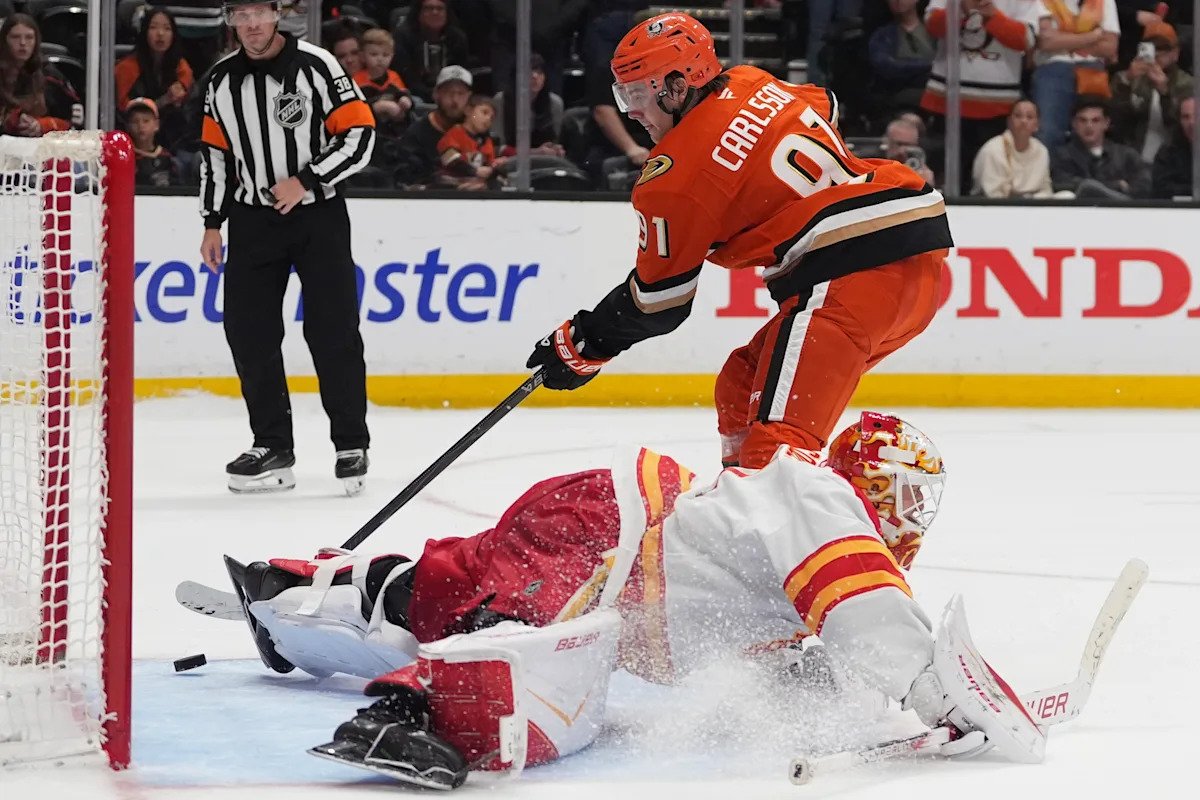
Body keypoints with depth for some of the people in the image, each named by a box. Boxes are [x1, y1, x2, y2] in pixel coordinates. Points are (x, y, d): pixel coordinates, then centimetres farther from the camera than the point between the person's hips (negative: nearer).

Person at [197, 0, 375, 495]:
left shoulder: (315, 66, -11)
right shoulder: (220, 82, 5)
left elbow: (359, 134, -12)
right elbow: (215, 153, 14)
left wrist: (305, 181, -18)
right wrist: (212, 223, 11)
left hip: (318, 216, -5)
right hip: (252, 220, 5)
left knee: (333, 332, -6)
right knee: (248, 332, 1)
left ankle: (351, 445, 4)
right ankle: (272, 447, 10)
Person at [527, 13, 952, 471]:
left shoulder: (677, 175, -5)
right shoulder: (755, 86, 15)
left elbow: (658, 300, 3)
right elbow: (827, 109, 37)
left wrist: (583, 345, 17)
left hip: (854, 271, -9)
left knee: (780, 426, -21)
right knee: (743, 389, 21)